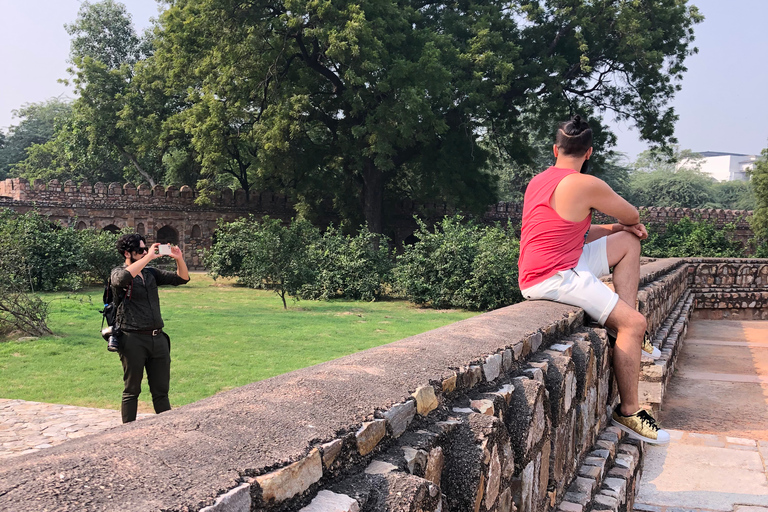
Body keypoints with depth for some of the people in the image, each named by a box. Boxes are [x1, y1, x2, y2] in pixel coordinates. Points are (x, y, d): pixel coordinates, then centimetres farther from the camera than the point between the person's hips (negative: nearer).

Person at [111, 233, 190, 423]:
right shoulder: (118, 273, -2)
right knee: (132, 391, 6)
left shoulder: (151, 274, 14)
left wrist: (179, 259, -5)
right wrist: (148, 258, -25)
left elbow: (182, 279, 14)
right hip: (133, 340, -5)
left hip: (158, 338, 5)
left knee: (161, 391, 10)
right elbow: (121, 279, -27)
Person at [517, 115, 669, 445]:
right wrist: (624, 223, 25)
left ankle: (626, 331, 12)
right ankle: (628, 412, -5)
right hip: (554, 278, -10)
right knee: (634, 322, -14)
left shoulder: (538, 181, 14)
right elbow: (632, 216, 2)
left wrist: (616, 227, 11)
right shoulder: (586, 185, -14)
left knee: (628, 242, 16)